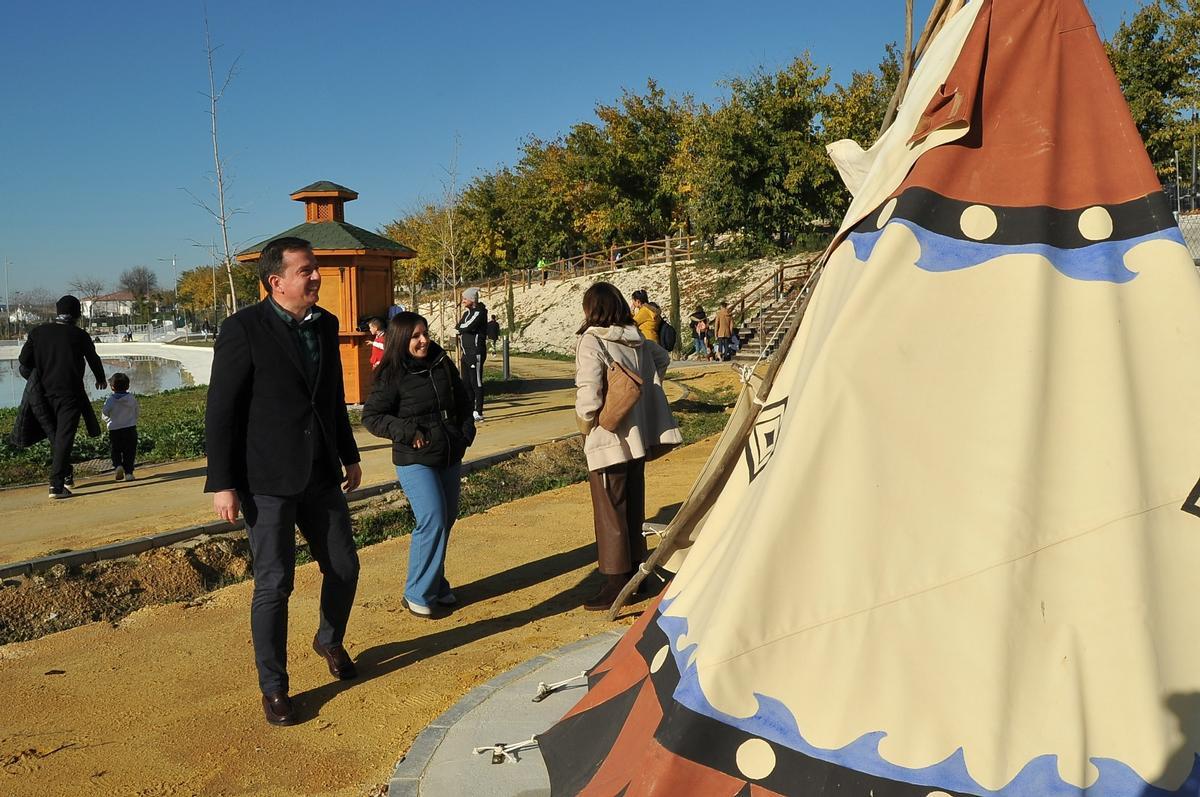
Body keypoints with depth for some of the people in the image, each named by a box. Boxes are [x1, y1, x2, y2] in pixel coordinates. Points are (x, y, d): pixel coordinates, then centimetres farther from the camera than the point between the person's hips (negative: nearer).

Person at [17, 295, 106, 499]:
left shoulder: (38, 332, 2)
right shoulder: (80, 336, -4)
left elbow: (23, 364, 1)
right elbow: (94, 360, 11)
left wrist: (36, 382, 20)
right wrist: (101, 379, 31)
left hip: (45, 394, 4)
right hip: (70, 394, -4)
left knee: (55, 436, 19)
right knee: (64, 438, -5)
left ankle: (66, 476, 28)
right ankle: (56, 485, -11)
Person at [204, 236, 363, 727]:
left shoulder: (325, 324, 7)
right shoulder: (244, 329, -13)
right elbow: (220, 411, -12)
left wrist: (350, 455, 21)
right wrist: (221, 484, -14)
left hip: (320, 474, 6)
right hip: (267, 480, -6)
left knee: (343, 566, 12)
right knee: (274, 584, 0)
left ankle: (329, 642, 41)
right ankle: (273, 688, 18)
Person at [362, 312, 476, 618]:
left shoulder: (443, 364, 5)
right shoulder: (392, 376, -10)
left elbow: (462, 399, 19)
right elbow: (371, 416, -9)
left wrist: (466, 429, 7)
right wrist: (406, 431, -18)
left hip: (450, 457, 6)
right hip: (415, 460, -6)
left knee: (446, 520, 12)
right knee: (432, 520, -15)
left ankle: (436, 585, 29)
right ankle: (417, 595, -1)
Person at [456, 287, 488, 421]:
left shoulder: (479, 312, -12)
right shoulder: (468, 312, 17)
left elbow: (467, 326, -22)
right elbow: (460, 328, 15)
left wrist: (458, 327, -2)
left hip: (476, 352, -9)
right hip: (467, 352, 9)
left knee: (476, 382, -6)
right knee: (466, 382, 11)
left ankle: (478, 413, -2)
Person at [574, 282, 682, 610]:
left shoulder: (592, 341, -17)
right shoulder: (638, 341, 5)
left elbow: (589, 394, -26)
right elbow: (662, 358, 25)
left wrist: (586, 420, -6)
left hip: (607, 439, -7)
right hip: (638, 436, 7)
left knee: (610, 512, 1)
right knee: (634, 507, 17)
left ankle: (615, 583, 6)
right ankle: (636, 570, 28)